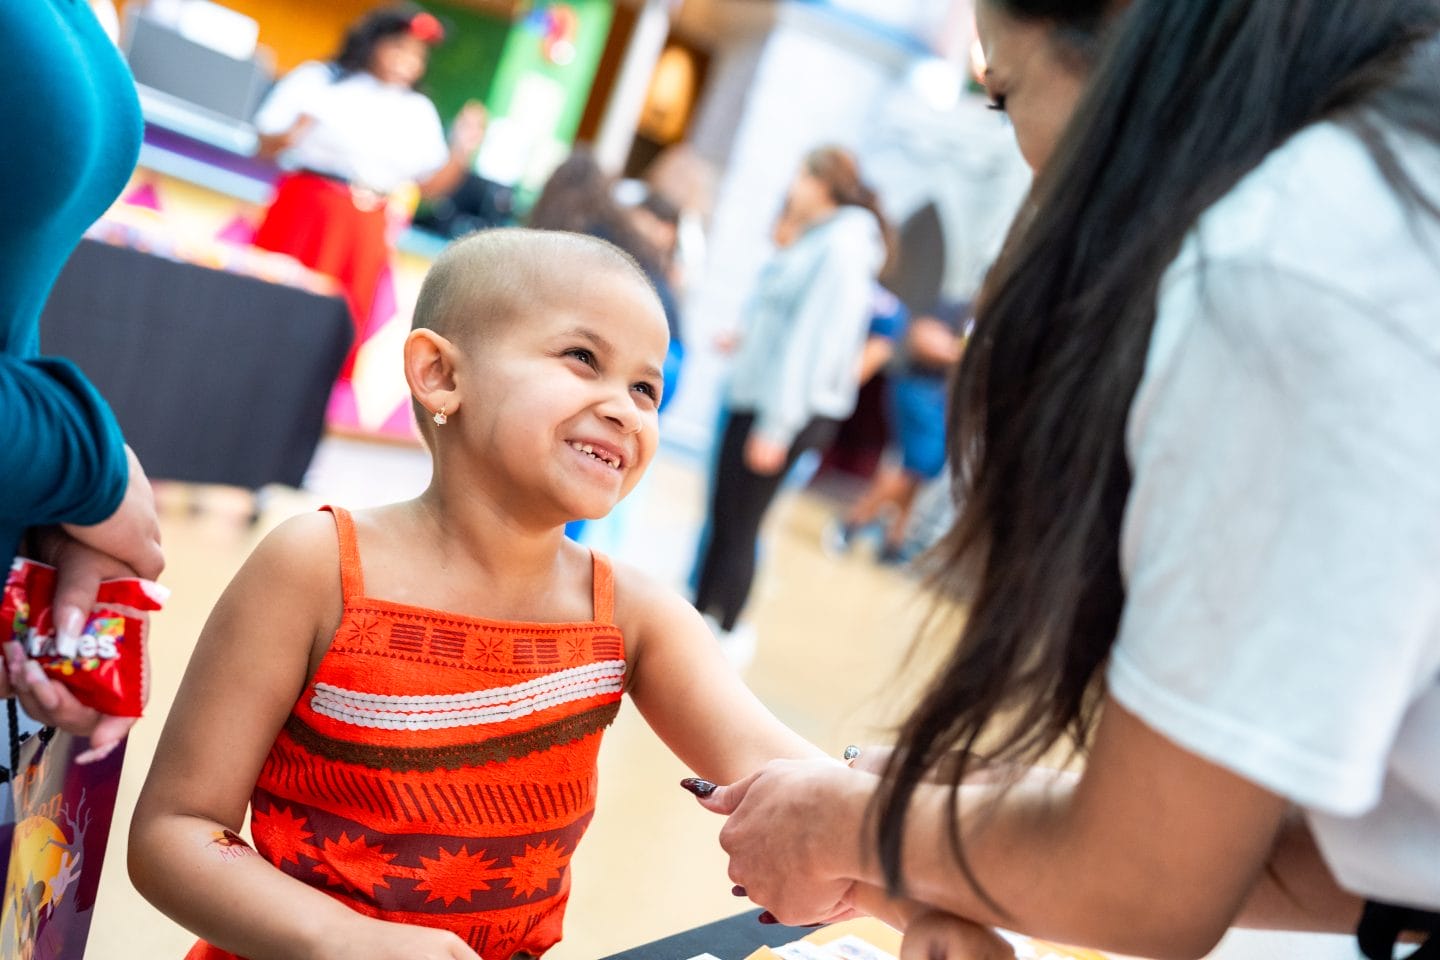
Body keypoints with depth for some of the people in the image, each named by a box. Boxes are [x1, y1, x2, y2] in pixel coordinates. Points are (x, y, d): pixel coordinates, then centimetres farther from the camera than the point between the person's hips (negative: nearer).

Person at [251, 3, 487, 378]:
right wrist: (290, 135, -21)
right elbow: (265, 146, 0)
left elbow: (430, 184, 7)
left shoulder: (419, 113, 10)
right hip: (304, 210, -3)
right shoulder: (317, 81, 1)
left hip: (364, 231, 3)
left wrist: (462, 152, -8)